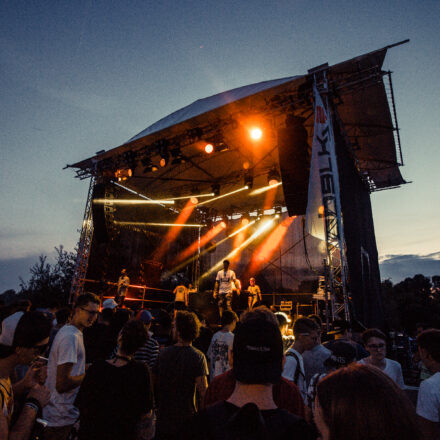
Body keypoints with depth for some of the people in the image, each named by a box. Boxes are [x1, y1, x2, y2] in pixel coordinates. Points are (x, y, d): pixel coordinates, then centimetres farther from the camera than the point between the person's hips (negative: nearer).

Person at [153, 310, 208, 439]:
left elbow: (154, 382, 5)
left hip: (163, 417, 3)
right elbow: (203, 391, -19)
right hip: (187, 417, -2)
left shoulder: (164, 353, -6)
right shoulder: (198, 357, -17)